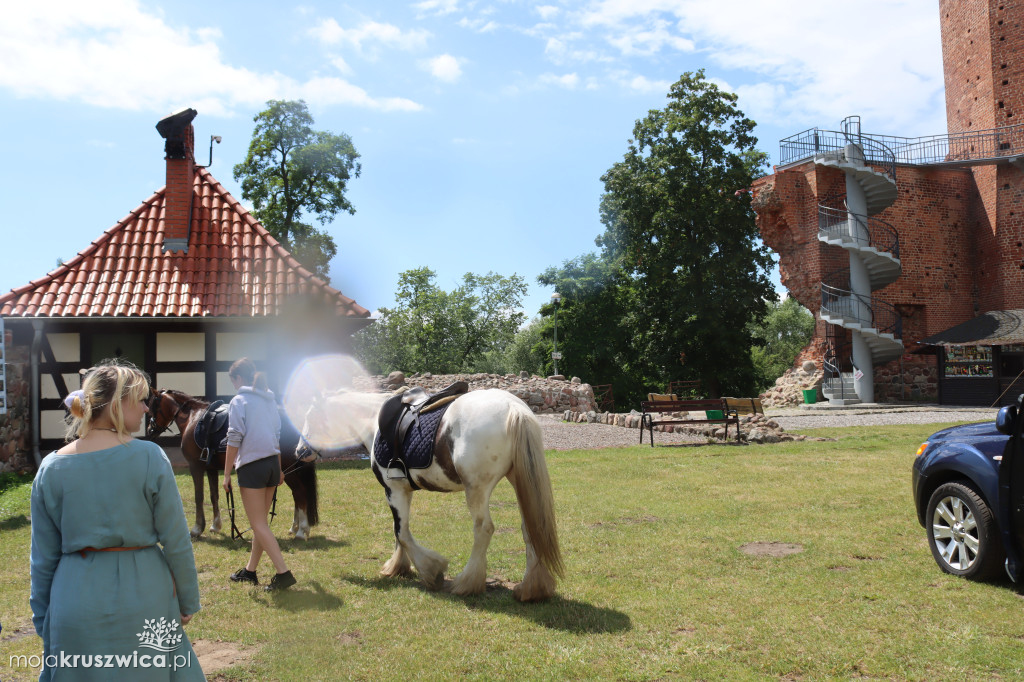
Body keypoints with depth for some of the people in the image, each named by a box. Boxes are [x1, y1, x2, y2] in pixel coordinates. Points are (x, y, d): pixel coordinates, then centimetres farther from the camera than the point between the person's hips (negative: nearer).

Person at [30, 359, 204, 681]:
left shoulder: (51, 467, -2)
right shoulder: (149, 457, -11)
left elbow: (43, 557, 4)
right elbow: (176, 541, -7)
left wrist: (42, 619, 16)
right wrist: (188, 602, 5)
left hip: (76, 605, 2)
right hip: (143, 601, -2)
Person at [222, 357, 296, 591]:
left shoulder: (239, 401, -9)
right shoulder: (269, 400, 12)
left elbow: (234, 440, -12)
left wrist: (227, 474, -7)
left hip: (251, 466, -7)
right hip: (273, 464, 7)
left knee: (258, 525, -3)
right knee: (260, 522, 16)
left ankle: (283, 573, -9)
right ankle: (250, 570, 27)